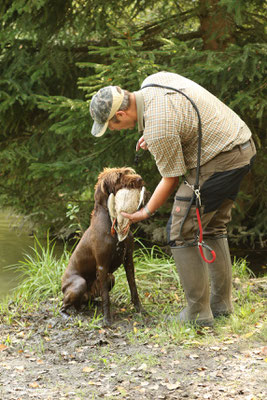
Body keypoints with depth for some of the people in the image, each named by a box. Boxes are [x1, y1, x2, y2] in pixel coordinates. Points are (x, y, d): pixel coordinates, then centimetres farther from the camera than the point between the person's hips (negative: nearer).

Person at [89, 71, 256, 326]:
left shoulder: (158, 130, -24)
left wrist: (145, 213, 2)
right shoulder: (153, 82, 2)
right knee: (213, 229, 19)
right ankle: (222, 304, 23)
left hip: (217, 165, -10)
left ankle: (198, 313, -1)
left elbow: (171, 179, -12)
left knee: (181, 233, -4)